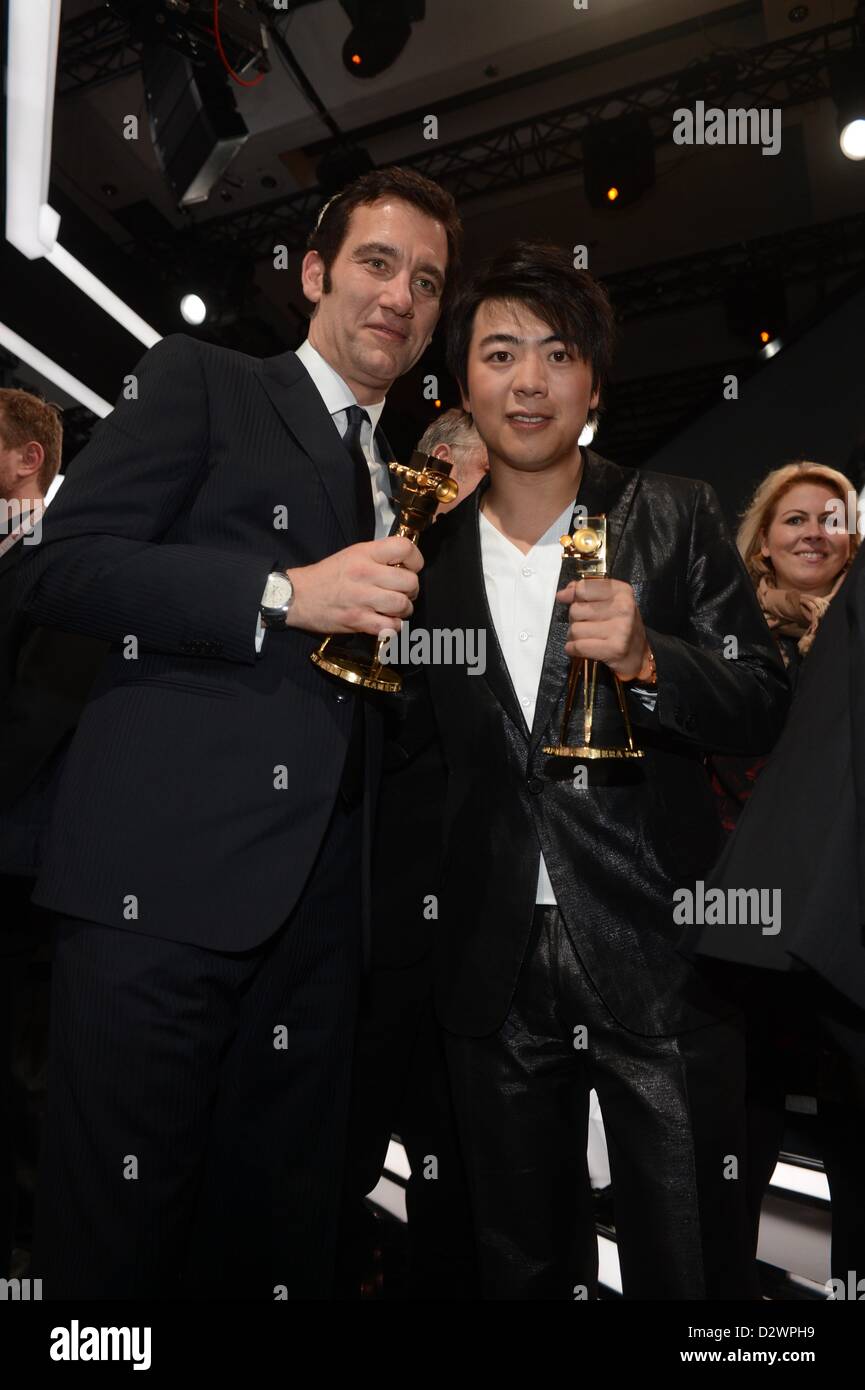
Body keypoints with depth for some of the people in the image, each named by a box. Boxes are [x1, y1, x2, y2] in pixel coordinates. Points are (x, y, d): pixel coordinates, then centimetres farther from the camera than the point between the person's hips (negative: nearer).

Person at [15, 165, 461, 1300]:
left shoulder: (404, 477, 23)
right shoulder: (200, 379, 7)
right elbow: (61, 566, -6)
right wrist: (287, 595, -14)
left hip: (321, 897, 6)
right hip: (166, 869, -5)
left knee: (281, 1223, 15)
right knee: (121, 1222, 5)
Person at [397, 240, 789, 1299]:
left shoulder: (675, 518, -2)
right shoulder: (432, 548, 5)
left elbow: (763, 711, -5)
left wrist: (648, 658, -23)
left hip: (657, 954, -2)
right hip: (496, 966, 3)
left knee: (691, 1264, 13)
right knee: (522, 1266, 22)